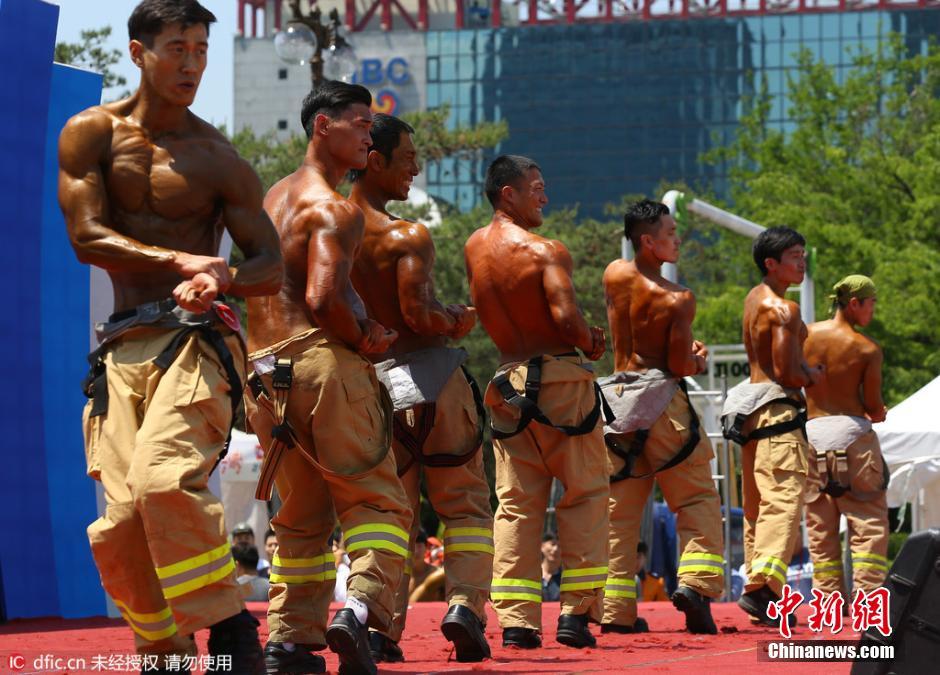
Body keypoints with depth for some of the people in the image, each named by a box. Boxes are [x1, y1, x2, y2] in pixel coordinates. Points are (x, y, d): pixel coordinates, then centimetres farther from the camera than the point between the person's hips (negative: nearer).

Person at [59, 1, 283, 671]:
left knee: (163, 478, -27)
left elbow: (272, 267, 5)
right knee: (120, 521, -7)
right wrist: (182, 261, -14)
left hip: (196, 337, -3)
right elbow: (86, 236, -3)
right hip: (123, 343, 3)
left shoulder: (219, 159, 5)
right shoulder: (92, 133, 8)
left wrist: (221, 277, -18)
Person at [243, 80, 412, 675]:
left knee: (300, 514, 15)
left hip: (265, 372, 8)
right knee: (377, 500, -3)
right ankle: (361, 608, -23)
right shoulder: (335, 208, -8)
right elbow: (324, 297, -21)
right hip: (323, 362, -8)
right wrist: (364, 339, -4)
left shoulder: (273, 198, 19)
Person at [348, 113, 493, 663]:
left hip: (370, 383, 5)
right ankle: (465, 604, -9)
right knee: (465, 504, 7)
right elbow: (418, 316, -21)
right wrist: (457, 322, -2)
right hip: (430, 375, -5)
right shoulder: (407, 236, -15)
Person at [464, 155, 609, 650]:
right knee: (585, 495, 5)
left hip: (508, 382, 6)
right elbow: (566, 317, -25)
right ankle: (576, 612, 0)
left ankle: (516, 620, 1)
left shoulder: (474, 248, 7)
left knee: (516, 503, 7)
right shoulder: (545, 251, -13)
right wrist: (590, 343, -3)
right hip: (560, 379, -6)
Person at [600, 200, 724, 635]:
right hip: (661, 400, -5)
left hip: (616, 398, 5)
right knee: (697, 498, 5)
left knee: (618, 507, 7)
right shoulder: (678, 299, -13)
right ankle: (695, 581, -14)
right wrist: (699, 362, 10)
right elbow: (680, 365, -11)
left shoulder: (614, 275, 4)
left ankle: (616, 610, 3)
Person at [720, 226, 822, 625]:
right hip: (778, 410, -10)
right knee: (784, 502, -16)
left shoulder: (755, 298, 16)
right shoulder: (783, 309, -13)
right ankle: (761, 586, -30)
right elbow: (787, 372, -18)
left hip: (751, 411, 10)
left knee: (756, 508, 12)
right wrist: (811, 378, 2)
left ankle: (759, 593, 14)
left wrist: (805, 370, 6)